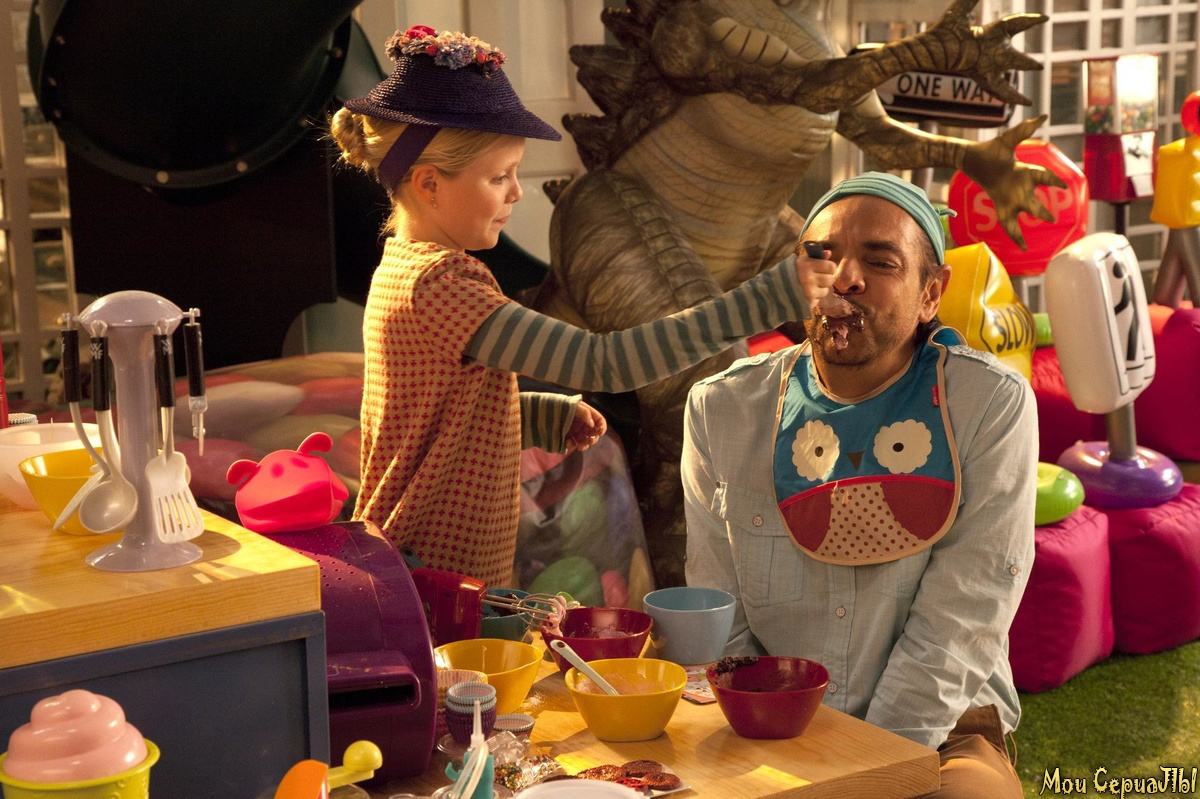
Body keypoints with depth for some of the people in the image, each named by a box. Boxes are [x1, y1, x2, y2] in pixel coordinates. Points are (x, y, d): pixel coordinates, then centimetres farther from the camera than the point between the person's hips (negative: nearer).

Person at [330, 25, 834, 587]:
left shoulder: (402, 265, 8)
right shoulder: (438, 286, -23)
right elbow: (603, 365, -30)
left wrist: (545, 415, 2)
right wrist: (769, 299, -31)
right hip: (437, 587, -10)